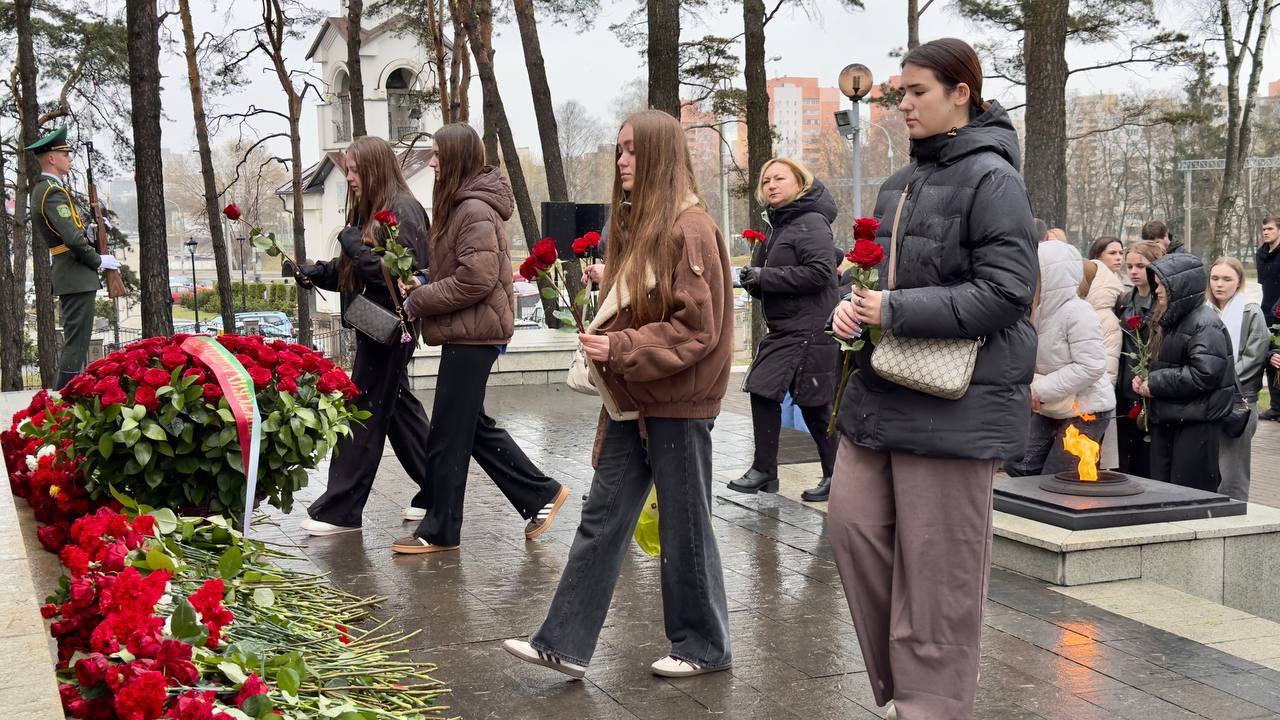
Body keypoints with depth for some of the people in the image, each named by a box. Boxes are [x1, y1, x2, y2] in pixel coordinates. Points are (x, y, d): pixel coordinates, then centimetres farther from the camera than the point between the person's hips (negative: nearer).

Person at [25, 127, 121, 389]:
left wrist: (83, 226, 14)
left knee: (74, 341, 17)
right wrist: (98, 260, -10)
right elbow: (72, 237, -24)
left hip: (68, 276, 11)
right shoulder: (53, 192, -16)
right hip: (77, 276, -11)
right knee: (76, 341, -10)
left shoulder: (40, 189, 16)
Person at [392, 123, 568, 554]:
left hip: (473, 334, -10)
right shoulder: (461, 204, 15)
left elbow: (477, 279, -24)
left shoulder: (475, 210, -17)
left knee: (448, 435, -1)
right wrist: (426, 284, 5)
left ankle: (440, 531, 10)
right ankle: (540, 494, 23)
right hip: (467, 333, 10)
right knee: (472, 426, 16)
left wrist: (420, 301, -15)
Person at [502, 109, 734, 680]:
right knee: (601, 518, 8)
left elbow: (697, 327, -19)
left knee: (683, 526, 4)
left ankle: (704, 645, 21)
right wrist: (604, 339, 10)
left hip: (677, 402, -9)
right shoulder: (637, 222, 13)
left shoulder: (689, 228, -15)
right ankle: (564, 643, 12)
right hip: (632, 398, 9)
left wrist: (623, 349, -22)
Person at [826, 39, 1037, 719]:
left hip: (955, 404, -8)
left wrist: (895, 309, -19)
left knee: (936, 563, 0)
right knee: (852, 524, 8)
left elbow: (1004, 292, -18)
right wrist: (853, 304, 0)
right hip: (881, 394, 8)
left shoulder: (991, 179, -10)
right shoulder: (901, 183, 15)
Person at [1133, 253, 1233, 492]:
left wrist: (1155, 384, -16)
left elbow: (1204, 374, -23)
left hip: (1197, 424, -9)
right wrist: (1144, 379, 5)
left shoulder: (1205, 324, -13)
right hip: (1166, 419, 9)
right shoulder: (1167, 320, 15)